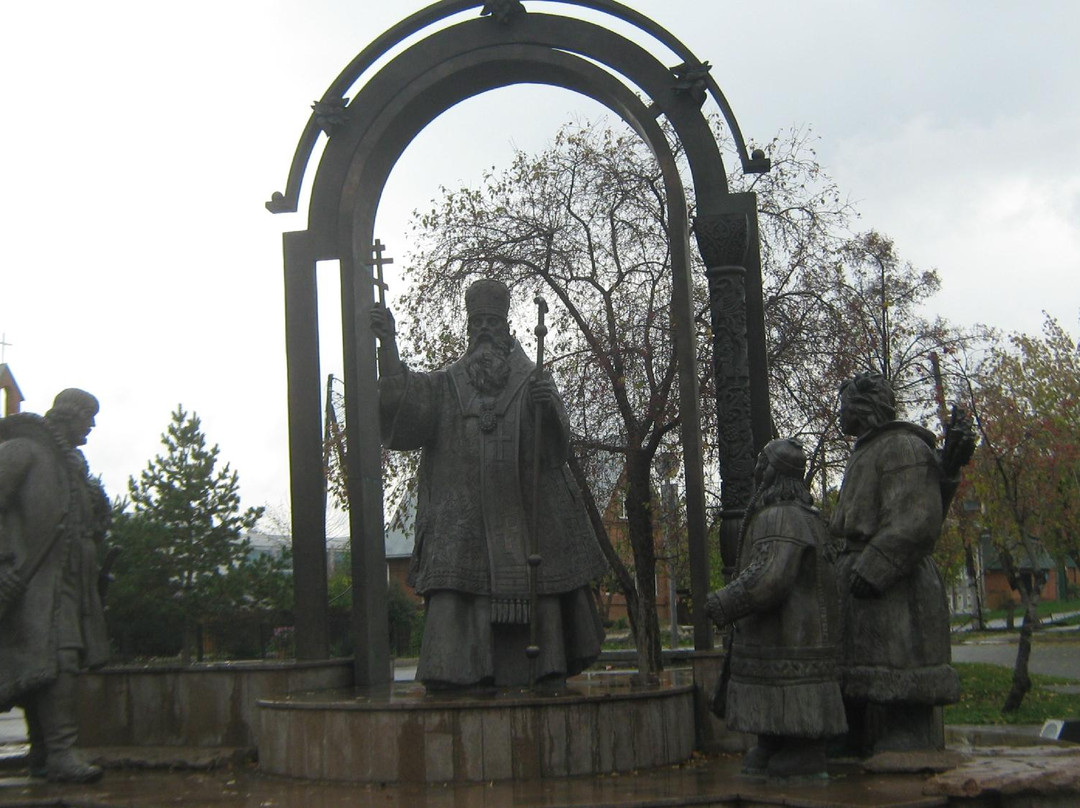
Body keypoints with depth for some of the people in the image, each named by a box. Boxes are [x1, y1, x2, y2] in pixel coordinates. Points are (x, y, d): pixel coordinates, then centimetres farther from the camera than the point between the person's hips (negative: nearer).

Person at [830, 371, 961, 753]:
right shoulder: (867, 454, 25)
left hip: (893, 594, -11)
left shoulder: (903, 447, -8)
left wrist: (873, 568, -25)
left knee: (899, 698, -12)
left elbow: (917, 520, -20)